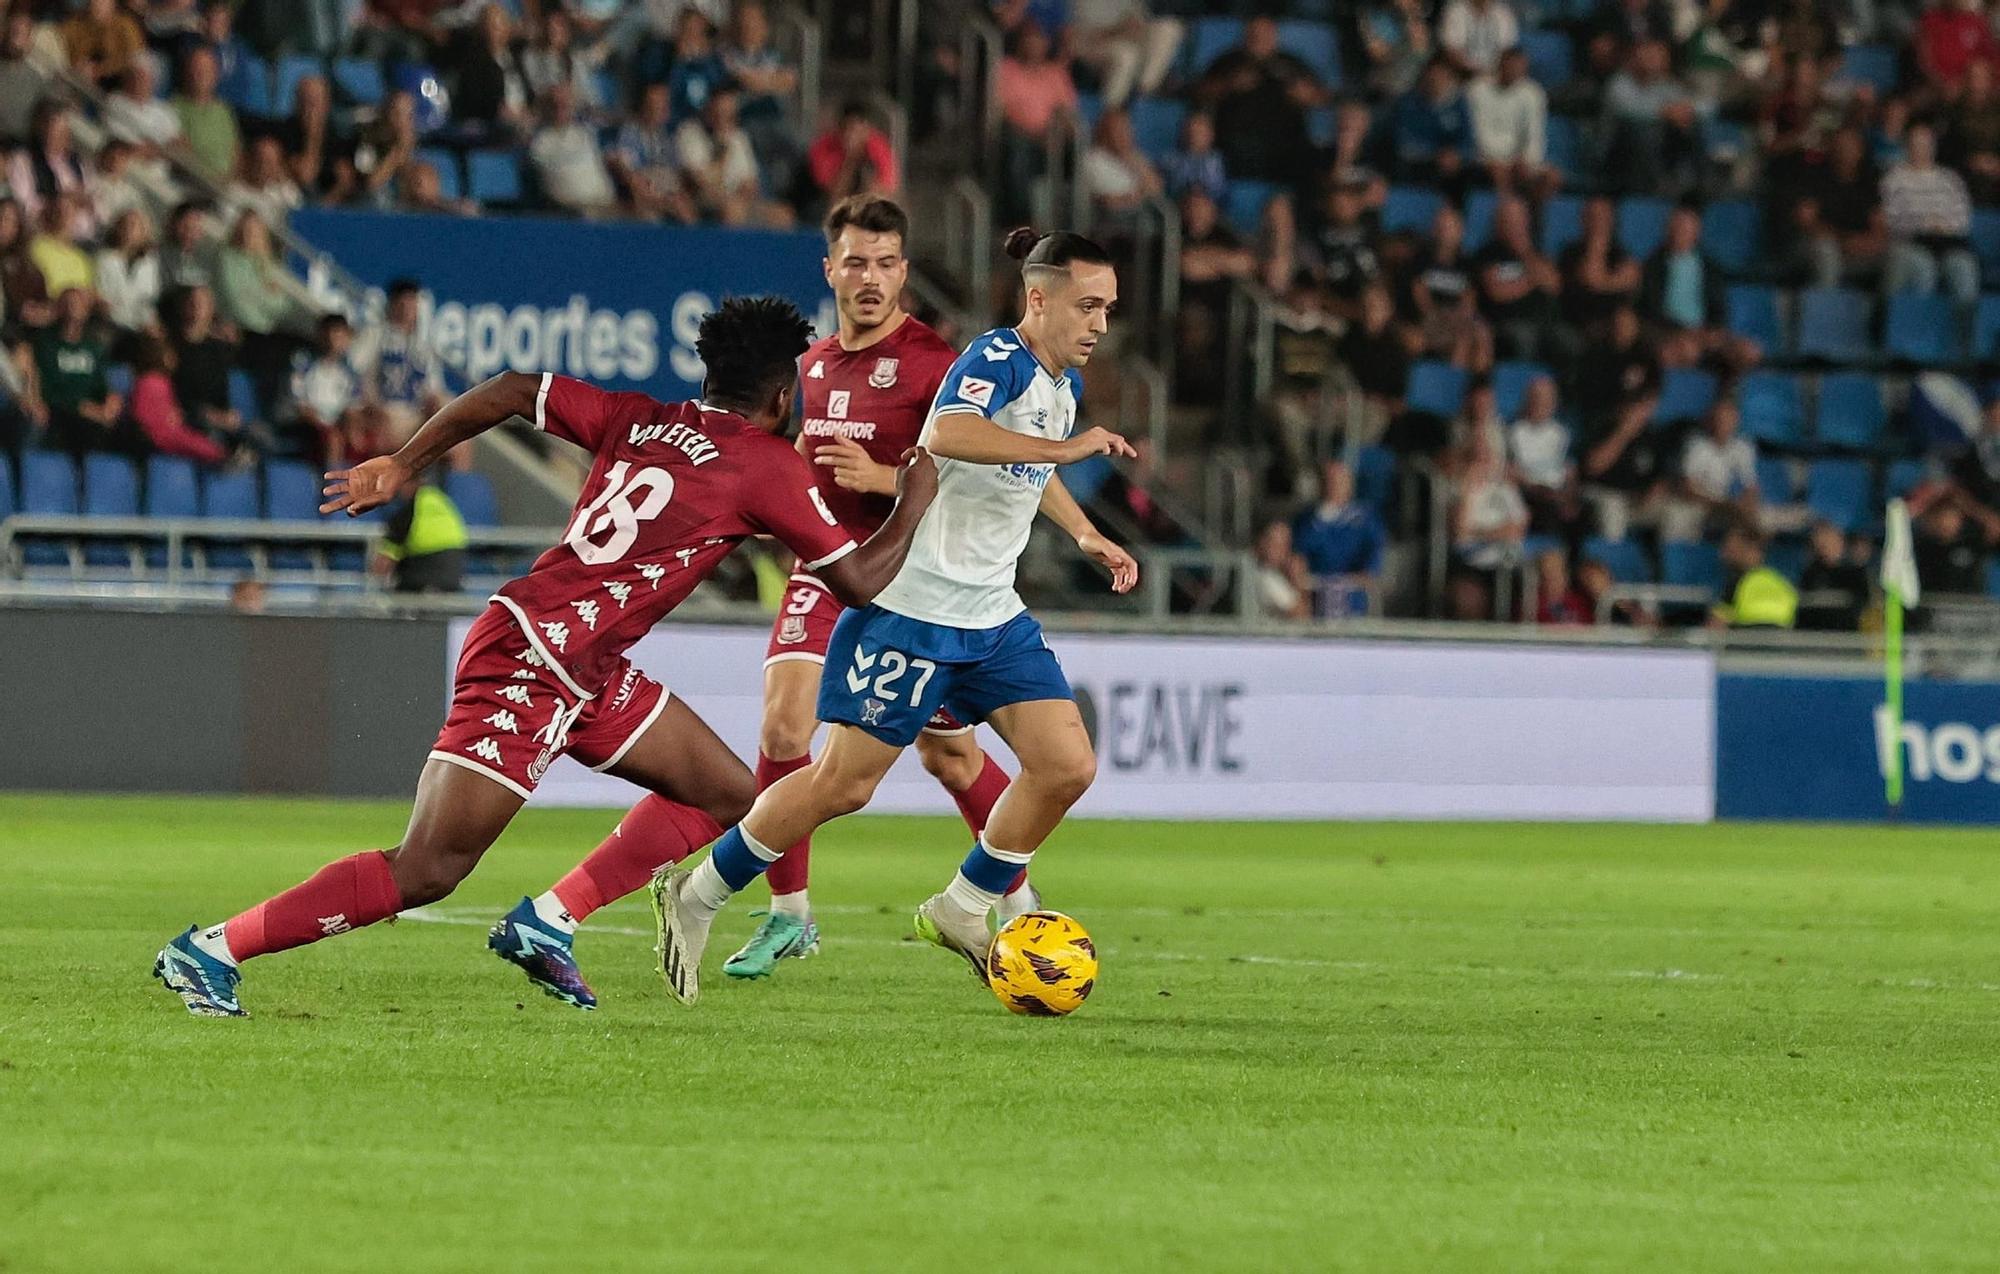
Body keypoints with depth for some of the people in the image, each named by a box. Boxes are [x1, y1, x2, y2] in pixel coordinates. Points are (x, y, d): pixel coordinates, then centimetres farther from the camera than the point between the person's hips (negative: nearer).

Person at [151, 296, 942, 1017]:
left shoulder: (638, 421, 13)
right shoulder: (770, 466, -7)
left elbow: (512, 391, 8)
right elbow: (859, 581, -2)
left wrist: (405, 464, 11)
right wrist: (917, 496, 12)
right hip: (529, 666, -9)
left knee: (729, 796, 15)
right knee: (426, 873, -12)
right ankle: (213, 949, -11)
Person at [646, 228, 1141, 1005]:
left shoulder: (1064, 383, 11)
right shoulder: (998, 358, -17)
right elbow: (947, 435, -39)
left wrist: (1086, 536, 23)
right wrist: (1066, 447, -38)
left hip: (993, 619, 9)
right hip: (913, 610, -9)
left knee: (1067, 765, -5)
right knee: (845, 782, -5)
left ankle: (962, 912, 12)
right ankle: (695, 897, 11)